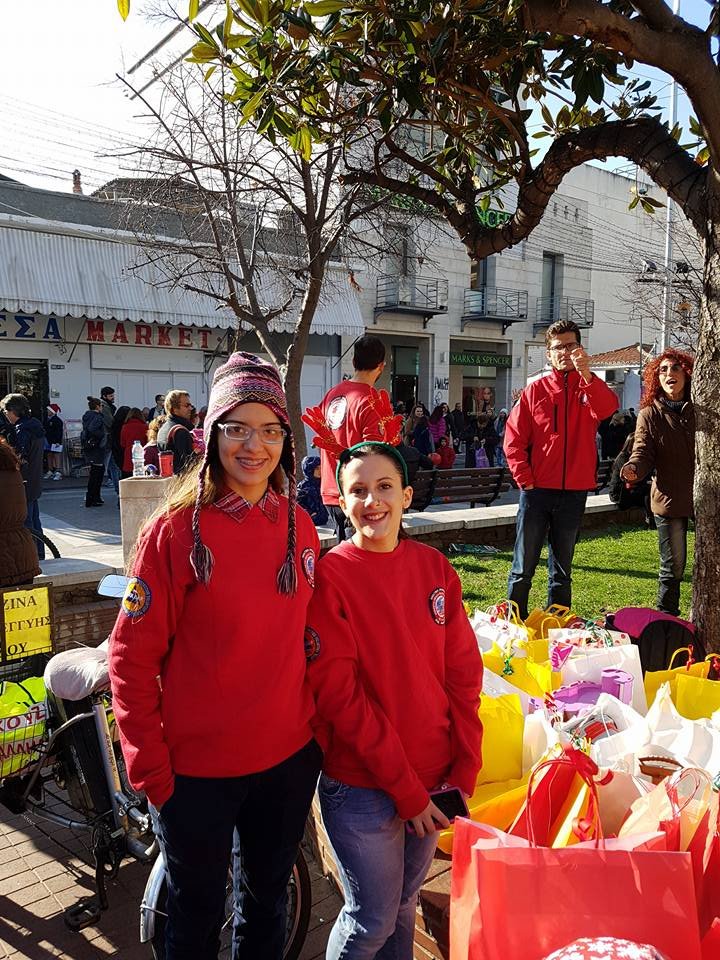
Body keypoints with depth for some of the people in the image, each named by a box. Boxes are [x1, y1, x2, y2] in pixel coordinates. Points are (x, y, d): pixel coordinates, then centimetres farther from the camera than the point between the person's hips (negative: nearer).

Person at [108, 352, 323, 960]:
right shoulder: (175, 531, -15)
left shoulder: (299, 527, -1)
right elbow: (132, 659, -12)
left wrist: (318, 728, 8)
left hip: (289, 758, 4)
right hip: (197, 769, -4)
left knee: (268, 901, 24)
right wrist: (151, 770, -12)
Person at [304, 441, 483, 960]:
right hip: (362, 788, -4)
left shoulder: (434, 567, 0)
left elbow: (464, 673, 2)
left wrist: (464, 773, -5)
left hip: (433, 784, 5)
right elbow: (339, 694, -16)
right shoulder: (331, 576, -14)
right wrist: (406, 789, -15)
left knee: (405, 906, 21)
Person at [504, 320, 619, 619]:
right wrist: (525, 480, -7)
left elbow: (608, 407, -19)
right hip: (537, 490, -1)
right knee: (524, 566, 3)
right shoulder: (535, 390, 4)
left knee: (562, 568, 13)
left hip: (574, 491, 2)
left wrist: (586, 374, -33)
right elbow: (513, 439, 0)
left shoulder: (590, 389, 6)